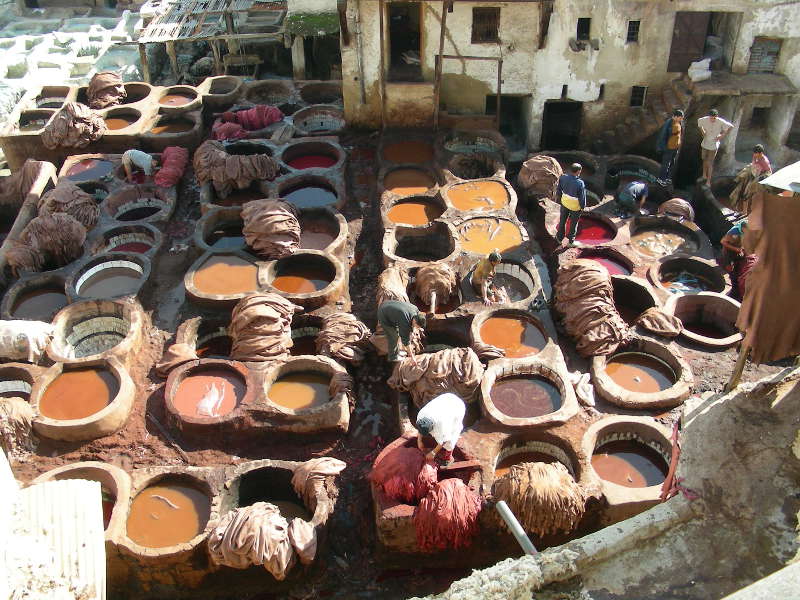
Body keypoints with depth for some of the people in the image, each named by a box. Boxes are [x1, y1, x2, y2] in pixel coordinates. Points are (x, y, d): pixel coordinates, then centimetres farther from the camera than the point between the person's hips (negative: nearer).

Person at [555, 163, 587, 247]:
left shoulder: (563, 177, -19)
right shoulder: (580, 183, -32)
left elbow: (558, 190, -3)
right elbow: (582, 197, -21)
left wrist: (558, 199, 14)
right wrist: (582, 206, -3)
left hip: (565, 202, 4)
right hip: (575, 205, -4)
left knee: (562, 220, 24)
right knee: (573, 223, 19)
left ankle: (559, 238, 40)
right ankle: (571, 240, 37)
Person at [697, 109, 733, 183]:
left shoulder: (720, 122, -22)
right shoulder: (705, 119, -14)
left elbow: (731, 126, -10)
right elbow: (699, 121, 9)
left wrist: (722, 136, -11)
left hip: (713, 145, -4)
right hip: (705, 143, 4)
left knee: (710, 163, -2)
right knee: (704, 160, 19)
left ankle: (708, 181, 7)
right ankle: (704, 176, 39)